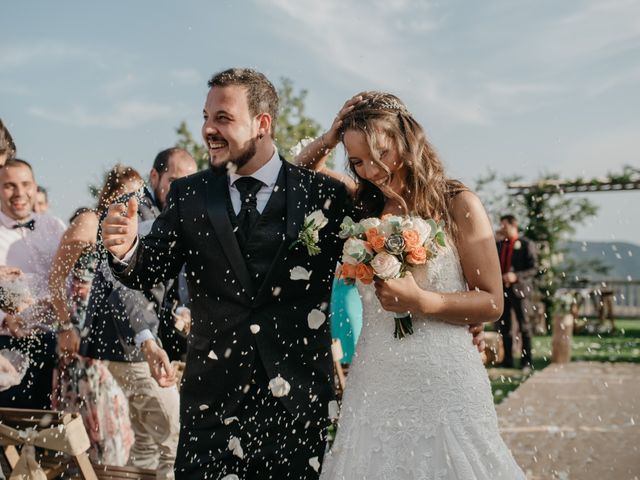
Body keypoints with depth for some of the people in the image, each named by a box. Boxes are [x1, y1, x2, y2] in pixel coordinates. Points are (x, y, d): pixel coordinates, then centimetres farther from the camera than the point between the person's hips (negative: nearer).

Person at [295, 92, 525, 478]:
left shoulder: (458, 204, -5)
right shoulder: (363, 204, 7)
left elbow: (492, 304, -5)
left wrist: (420, 302, -18)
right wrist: (328, 139, 6)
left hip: (443, 382, -4)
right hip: (375, 383, 4)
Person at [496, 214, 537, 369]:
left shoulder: (526, 244, -3)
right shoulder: (498, 244, 14)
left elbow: (533, 269, -8)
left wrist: (516, 276, -20)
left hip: (518, 289, -5)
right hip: (501, 290, 5)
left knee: (524, 326, 3)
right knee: (503, 326, 5)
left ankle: (526, 361, 10)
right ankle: (507, 360, 13)